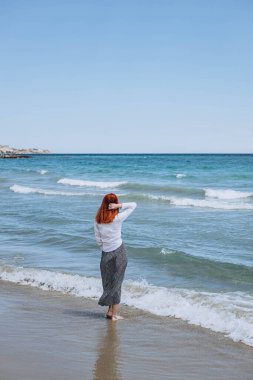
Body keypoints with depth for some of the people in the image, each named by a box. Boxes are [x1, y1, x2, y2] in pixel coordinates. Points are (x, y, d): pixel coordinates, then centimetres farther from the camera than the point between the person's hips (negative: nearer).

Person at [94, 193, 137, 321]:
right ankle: (114, 314, 9)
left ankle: (110, 310, 20)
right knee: (116, 282, 6)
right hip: (118, 251, -3)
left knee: (108, 282, 16)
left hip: (105, 253, 3)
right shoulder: (117, 218, -12)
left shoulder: (97, 220, -3)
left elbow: (98, 239, 2)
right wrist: (119, 205, -16)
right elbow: (133, 205, -6)